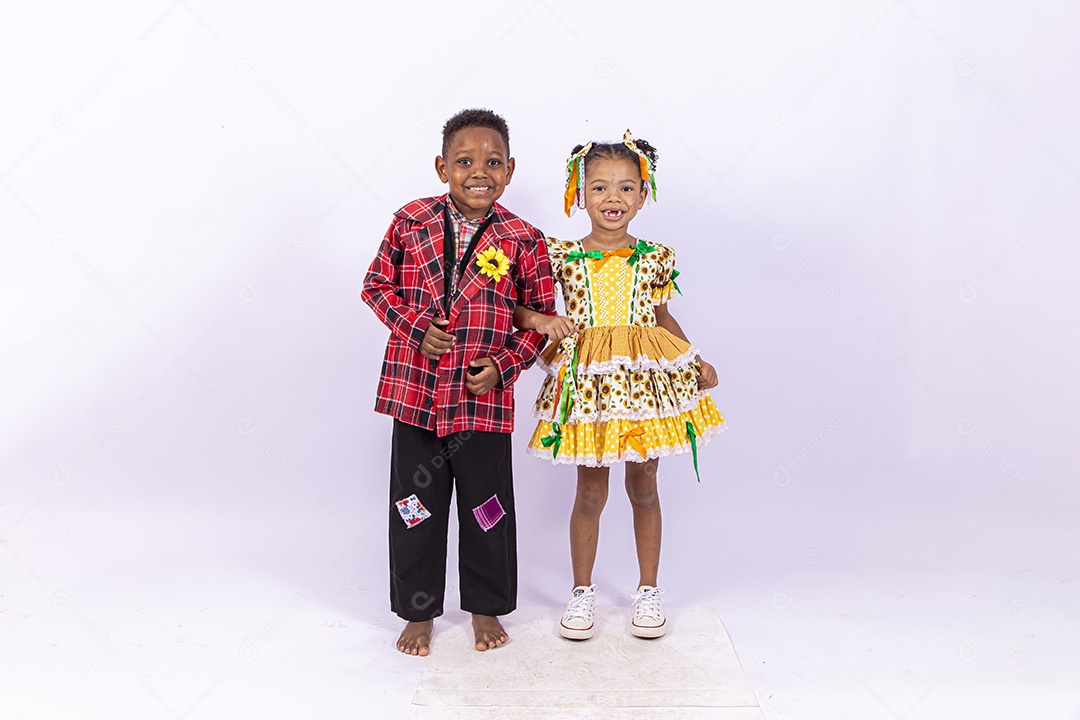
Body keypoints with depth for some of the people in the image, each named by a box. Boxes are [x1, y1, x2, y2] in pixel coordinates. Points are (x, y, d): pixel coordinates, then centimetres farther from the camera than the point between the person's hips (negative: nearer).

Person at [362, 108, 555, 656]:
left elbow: (540, 318, 3)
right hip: (415, 391, 1)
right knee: (415, 507, 12)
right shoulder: (411, 222, -1)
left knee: (487, 508, 11)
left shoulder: (522, 240, -3)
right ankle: (417, 611, 31)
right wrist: (416, 327, -10)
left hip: (484, 398, -1)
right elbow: (377, 285, 6)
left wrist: (503, 364, -11)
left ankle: (485, 607, 33)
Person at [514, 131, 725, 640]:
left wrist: (697, 362, 13)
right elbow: (516, 308, 2)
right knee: (590, 492, 7)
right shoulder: (561, 256, -2)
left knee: (643, 487, 12)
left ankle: (648, 591, 29)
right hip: (588, 383, -1)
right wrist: (542, 321, -18)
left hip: (647, 379, 1)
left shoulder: (654, 258, 3)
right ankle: (582, 592, 25)